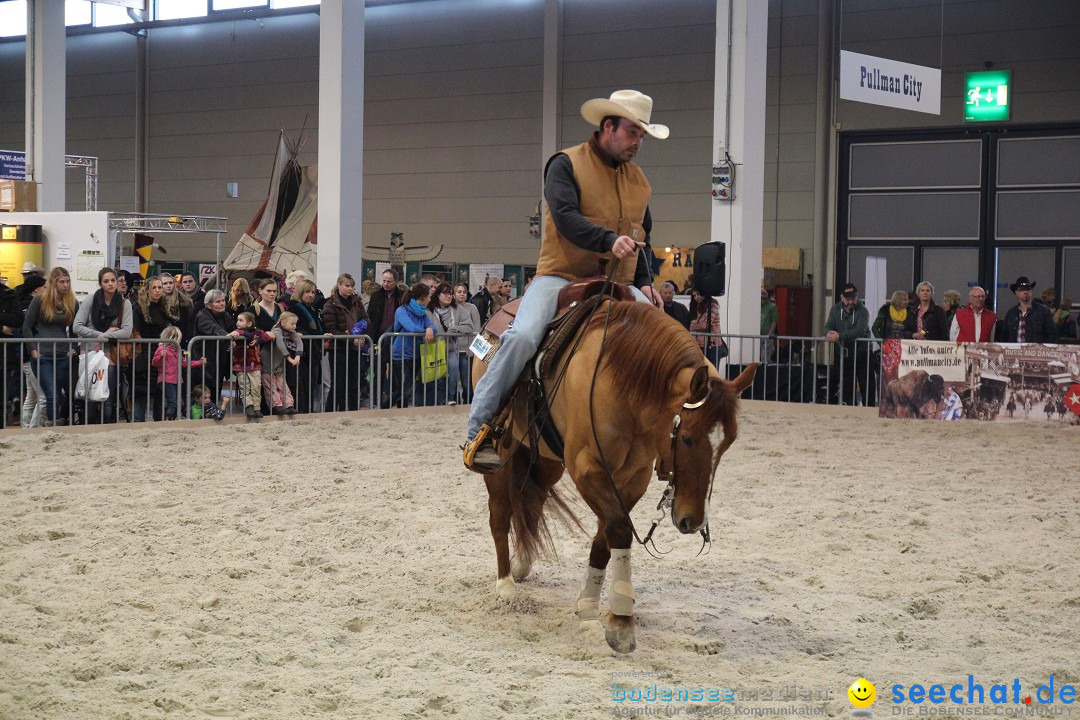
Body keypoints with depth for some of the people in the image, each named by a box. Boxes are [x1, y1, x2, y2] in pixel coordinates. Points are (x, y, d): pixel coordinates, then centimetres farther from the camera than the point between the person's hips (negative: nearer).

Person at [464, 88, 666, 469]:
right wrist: (609, 241, -34)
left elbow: (642, 238, 26)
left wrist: (644, 282, 10)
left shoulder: (639, 180, 17)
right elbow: (565, 217, -19)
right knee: (522, 336, -29)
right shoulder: (566, 164, -3)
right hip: (560, 277, -6)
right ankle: (479, 430, -20)